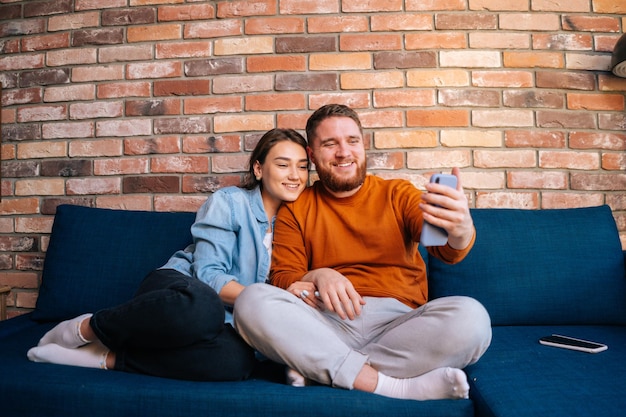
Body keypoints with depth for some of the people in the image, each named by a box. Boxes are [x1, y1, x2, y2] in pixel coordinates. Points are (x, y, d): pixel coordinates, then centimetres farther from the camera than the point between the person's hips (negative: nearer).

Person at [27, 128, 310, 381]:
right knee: (203, 307, -43)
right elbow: (208, 274, -11)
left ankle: (107, 358, -18)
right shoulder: (229, 201, -3)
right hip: (178, 287, -3)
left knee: (238, 360, -35)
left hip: (223, 320, 4)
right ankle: (85, 328, -13)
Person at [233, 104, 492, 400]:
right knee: (252, 301, -26)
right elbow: (282, 278, 5)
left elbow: (446, 250, -5)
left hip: (399, 321, 1)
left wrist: (461, 231, -30)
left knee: (471, 317, -27)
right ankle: (398, 388, -25)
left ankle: (315, 367, -19)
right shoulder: (295, 209, 12)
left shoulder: (398, 194, 11)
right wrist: (318, 277, -18)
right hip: (327, 321, 0)